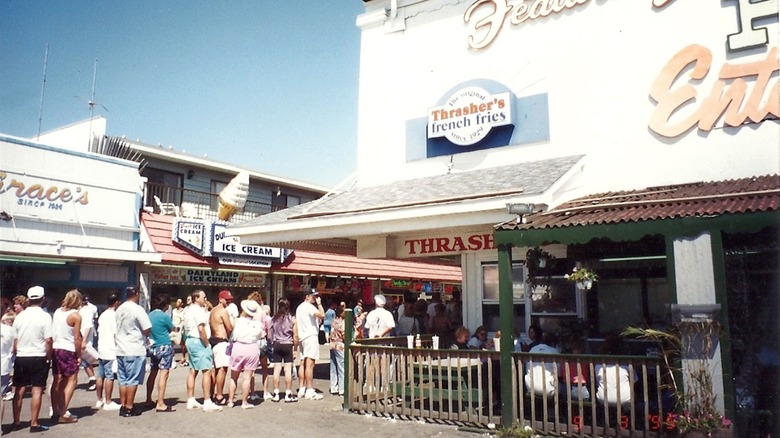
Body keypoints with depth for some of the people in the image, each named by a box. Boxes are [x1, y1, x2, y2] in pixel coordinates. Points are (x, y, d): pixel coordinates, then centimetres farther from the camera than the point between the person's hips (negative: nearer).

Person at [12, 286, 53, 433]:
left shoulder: (20, 316, 2)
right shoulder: (45, 316, -11)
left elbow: (14, 340, 6)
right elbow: (48, 340, -13)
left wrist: (17, 353, 16)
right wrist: (48, 357, -2)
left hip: (21, 358, 4)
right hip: (38, 357, -4)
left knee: (19, 391, 12)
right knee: (37, 390, 1)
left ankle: (16, 422, 20)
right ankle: (34, 424, 3)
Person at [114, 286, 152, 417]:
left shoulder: (119, 309, 9)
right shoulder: (138, 309, -13)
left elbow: (116, 329, 13)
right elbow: (147, 330, -14)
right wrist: (145, 336, 6)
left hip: (120, 350, 7)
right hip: (135, 350, -7)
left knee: (123, 380, 13)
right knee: (132, 380, 0)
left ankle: (123, 406, 18)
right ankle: (129, 408, 4)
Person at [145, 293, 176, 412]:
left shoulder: (150, 315, 7)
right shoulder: (164, 316, -14)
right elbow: (173, 329, 0)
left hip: (153, 347, 8)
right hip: (165, 347, -8)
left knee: (152, 373, 17)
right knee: (164, 374, -7)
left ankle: (149, 400, 26)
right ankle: (160, 404, -10)